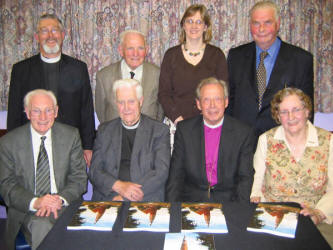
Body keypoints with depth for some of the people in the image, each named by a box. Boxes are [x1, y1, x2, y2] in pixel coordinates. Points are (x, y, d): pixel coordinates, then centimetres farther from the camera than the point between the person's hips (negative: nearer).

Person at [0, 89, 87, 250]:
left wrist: (60, 199, -17)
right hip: (27, 211, -1)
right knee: (42, 226, -31)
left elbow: (79, 178, 3)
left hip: (65, 205, 1)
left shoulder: (71, 136, 4)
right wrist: (34, 202, -20)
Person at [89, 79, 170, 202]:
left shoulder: (160, 131, 6)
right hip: (106, 200, 1)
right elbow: (94, 171, 8)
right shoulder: (104, 130, 13)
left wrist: (124, 197, -12)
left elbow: (161, 172, -3)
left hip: (146, 201, -1)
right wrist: (119, 186, -13)